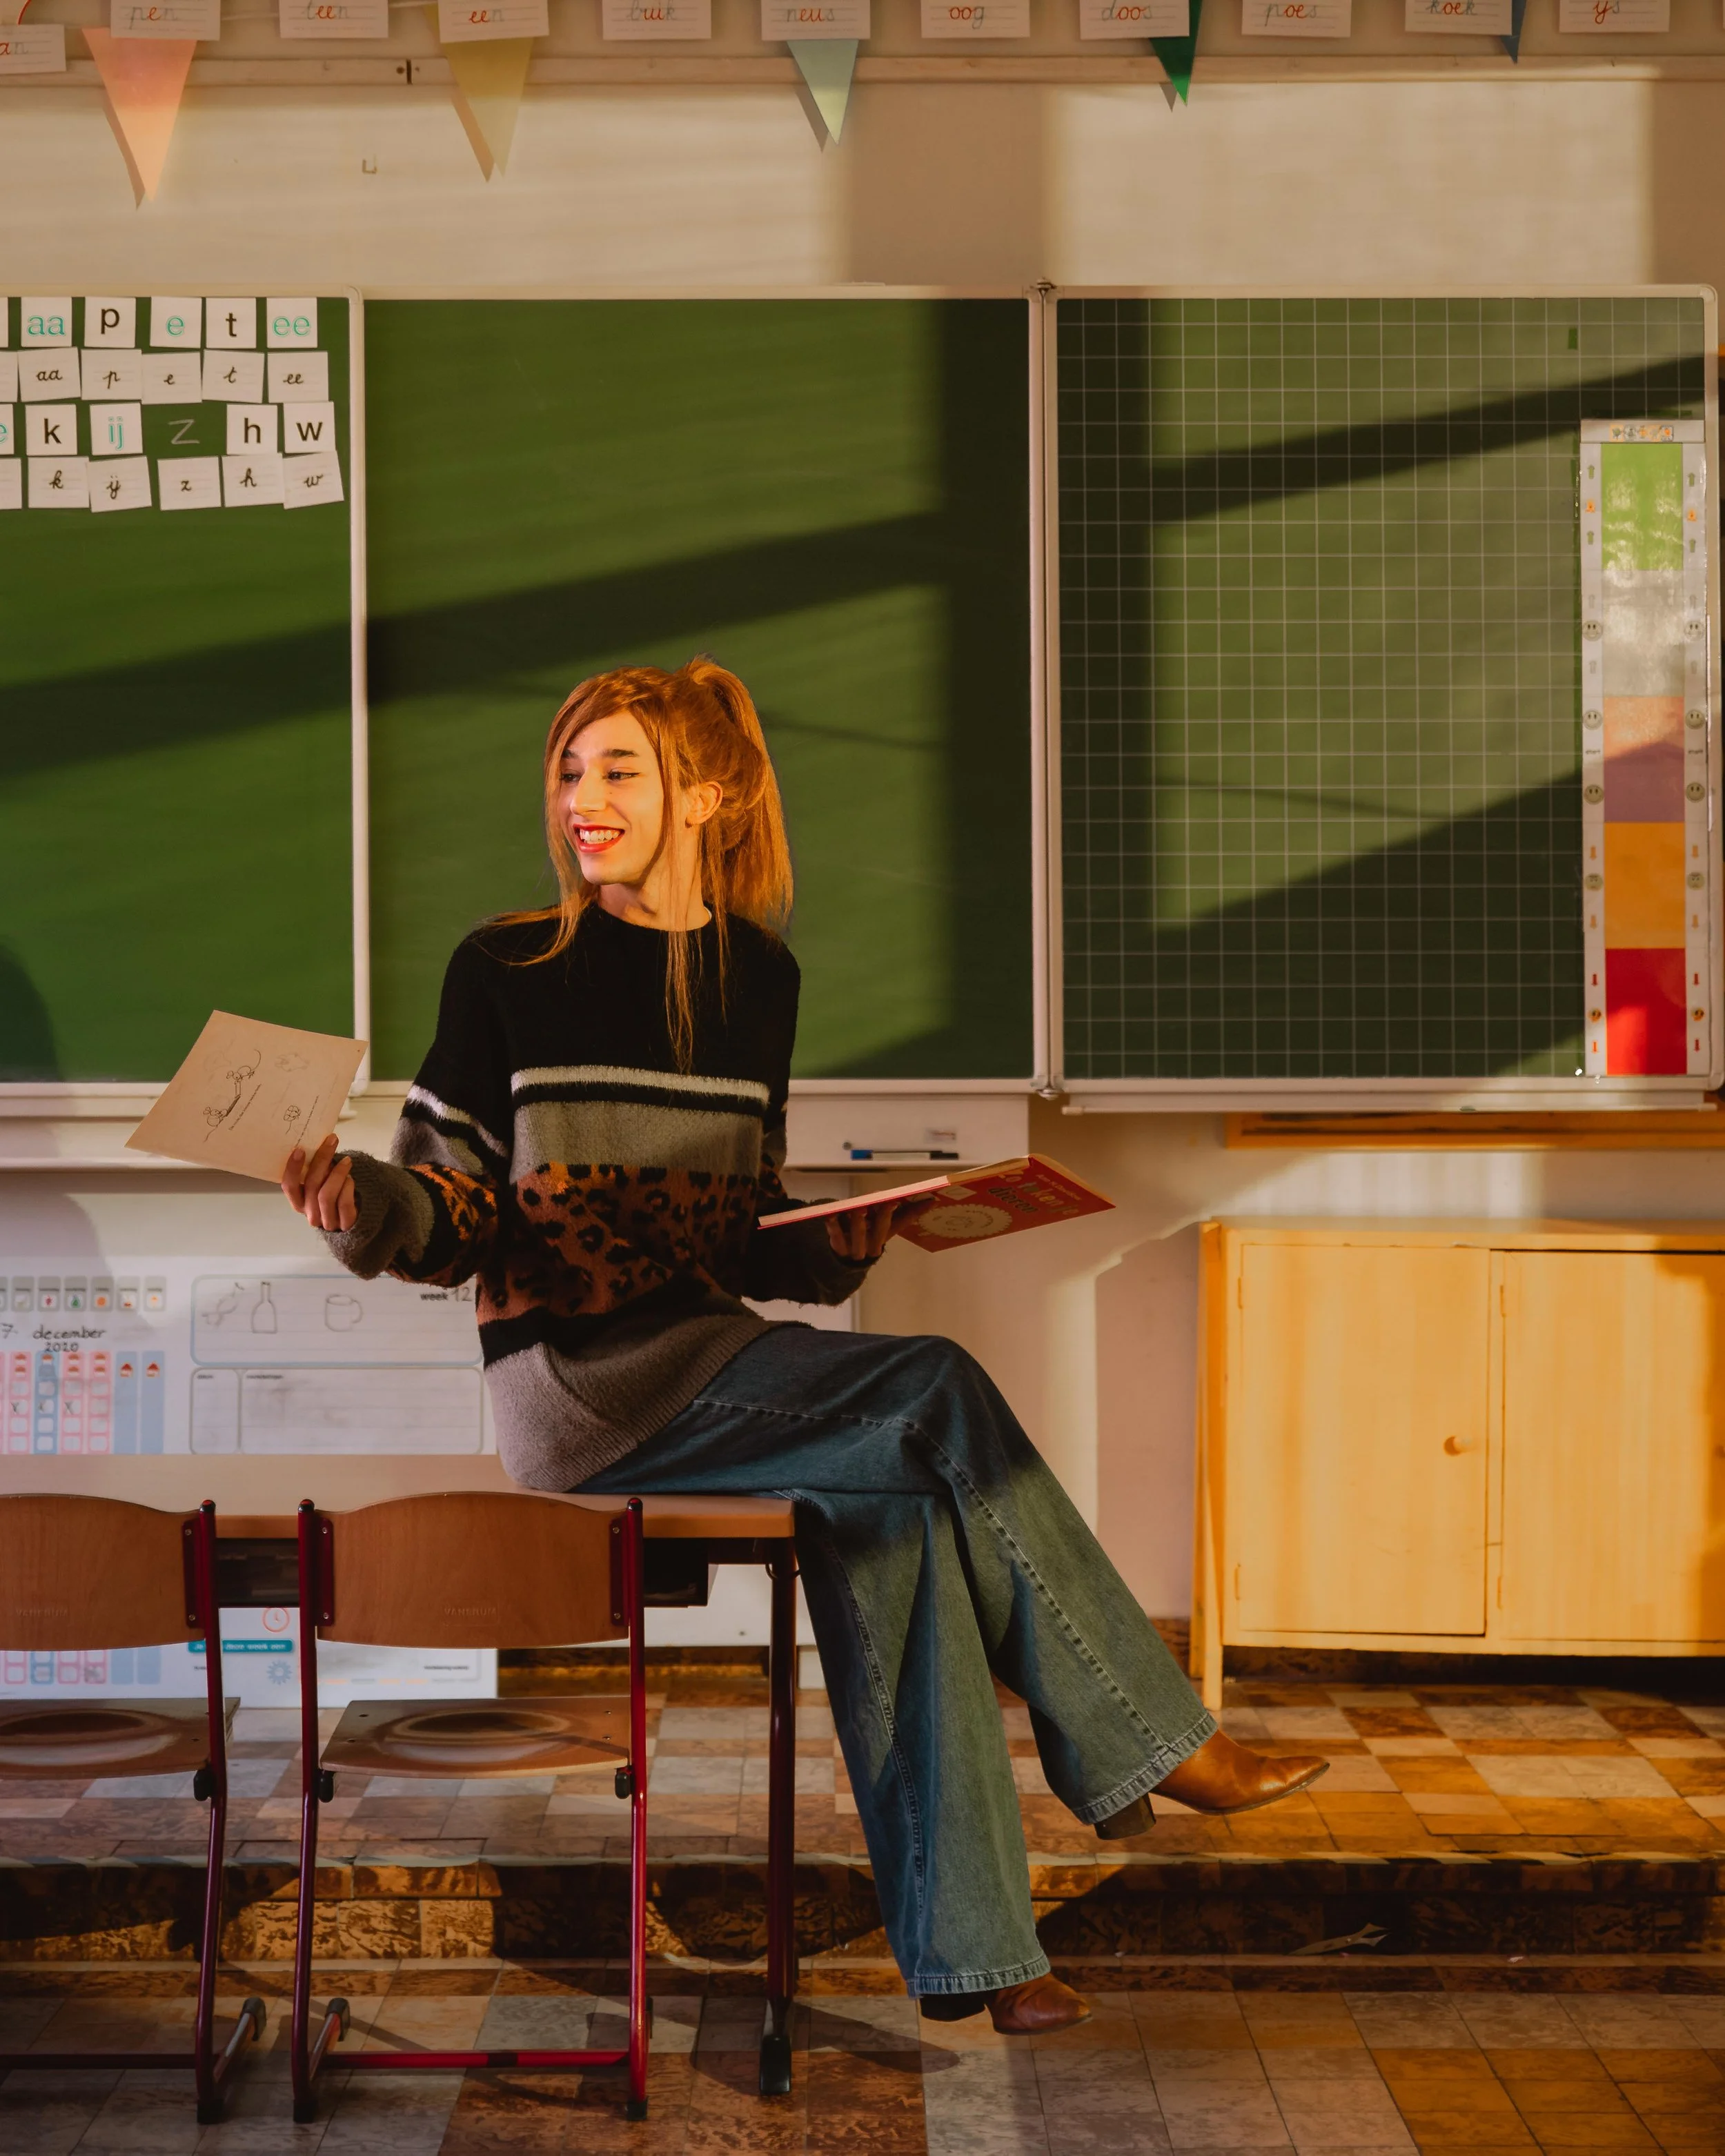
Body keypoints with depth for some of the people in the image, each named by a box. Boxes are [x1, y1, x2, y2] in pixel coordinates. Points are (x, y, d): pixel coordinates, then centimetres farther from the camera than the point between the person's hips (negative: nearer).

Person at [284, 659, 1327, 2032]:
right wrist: (357, 1203, -22)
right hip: (572, 1386, -5)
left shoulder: (758, 979, 13)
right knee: (944, 1397, -22)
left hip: (710, 1366, 5)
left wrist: (841, 1248, -3)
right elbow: (448, 1219, -2)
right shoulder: (506, 970, -1)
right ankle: (1152, 1743, -10)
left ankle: (964, 1940, -18)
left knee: (902, 1506, -23)